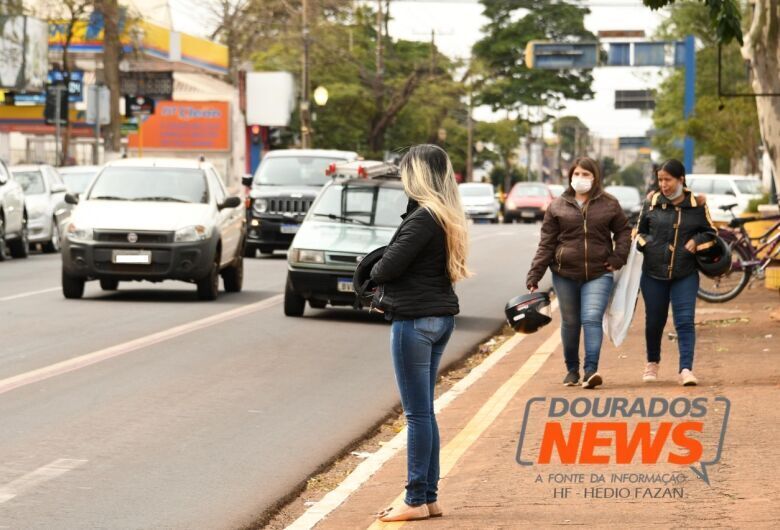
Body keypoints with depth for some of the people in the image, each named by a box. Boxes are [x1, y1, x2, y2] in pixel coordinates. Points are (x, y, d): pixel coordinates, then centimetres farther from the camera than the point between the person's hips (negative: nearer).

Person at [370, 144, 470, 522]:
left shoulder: (424, 217, -18)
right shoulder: (448, 217, 12)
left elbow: (389, 266, -18)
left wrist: (374, 272, 4)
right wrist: (387, 294, 2)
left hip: (415, 320, -10)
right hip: (440, 316, 10)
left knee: (417, 413, -4)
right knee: (424, 412, 14)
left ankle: (417, 501, 0)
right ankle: (429, 498, 18)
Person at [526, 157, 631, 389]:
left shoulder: (609, 204, 3)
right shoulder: (558, 206, 3)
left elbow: (623, 231, 12)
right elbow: (546, 244, 2)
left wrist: (618, 258, -3)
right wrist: (534, 276, -3)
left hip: (599, 274, -2)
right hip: (565, 274, 2)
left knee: (592, 319, -16)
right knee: (570, 323, 11)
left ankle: (591, 370, -22)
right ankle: (572, 370, 25)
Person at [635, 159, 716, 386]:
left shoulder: (697, 205, 1)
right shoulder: (651, 203, 4)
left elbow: (710, 232, 12)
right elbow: (640, 231, 16)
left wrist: (696, 241, -7)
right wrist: (645, 243, -4)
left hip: (685, 275, -2)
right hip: (653, 273, 2)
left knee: (685, 322, -11)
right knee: (654, 321, 12)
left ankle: (686, 369, -13)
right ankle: (652, 363, 34)